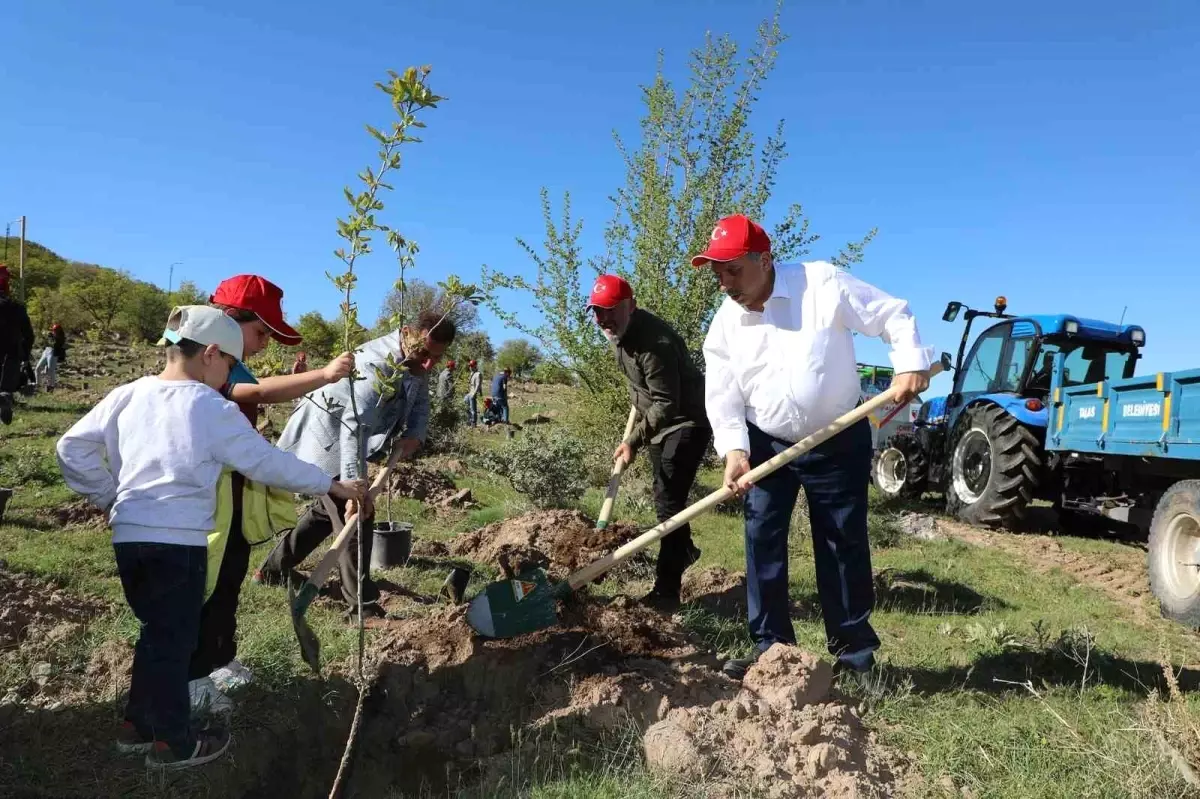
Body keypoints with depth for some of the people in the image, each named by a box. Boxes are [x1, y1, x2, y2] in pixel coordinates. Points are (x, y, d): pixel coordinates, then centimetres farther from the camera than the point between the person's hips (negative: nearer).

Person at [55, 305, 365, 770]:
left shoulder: (127, 396, 6)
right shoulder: (215, 411, -10)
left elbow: (72, 448, 9)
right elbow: (269, 464, -7)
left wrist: (107, 496, 18)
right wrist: (331, 486, 3)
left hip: (128, 535, 6)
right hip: (178, 541, -6)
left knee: (157, 632, 21)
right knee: (173, 640, 6)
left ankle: (138, 724, 34)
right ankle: (174, 743, 18)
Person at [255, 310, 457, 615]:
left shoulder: (414, 361, -5)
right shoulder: (377, 364, -34)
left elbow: (420, 403, 6)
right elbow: (354, 426, -44)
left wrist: (414, 435, -16)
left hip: (343, 440, 10)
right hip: (325, 439, -10)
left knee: (331, 509, 22)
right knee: (356, 514, -12)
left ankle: (273, 570, 39)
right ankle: (362, 604, -2)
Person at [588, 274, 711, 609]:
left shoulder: (654, 342, -31)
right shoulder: (622, 332, 0)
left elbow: (667, 404, -32)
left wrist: (634, 440, -33)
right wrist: (639, 414, 25)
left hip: (687, 420, -10)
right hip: (659, 421, 10)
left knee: (668, 500, -15)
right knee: (665, 497, 22)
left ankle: (666, 591, -11)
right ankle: (685, 549, 47)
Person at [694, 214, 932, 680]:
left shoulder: (822, 284, -14)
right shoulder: (724, 325, -3)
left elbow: (894, 315, -8)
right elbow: (722, 396, -5)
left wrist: (911, 364, -23)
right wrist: (734, 450, -19)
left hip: (839, 441, -3)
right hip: (766, 445, 3)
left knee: (843, 544, 5)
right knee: (762, 541, 1)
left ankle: (854, 649, 20)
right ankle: (771, 646, 12)